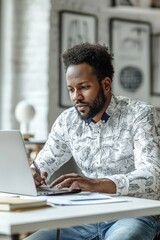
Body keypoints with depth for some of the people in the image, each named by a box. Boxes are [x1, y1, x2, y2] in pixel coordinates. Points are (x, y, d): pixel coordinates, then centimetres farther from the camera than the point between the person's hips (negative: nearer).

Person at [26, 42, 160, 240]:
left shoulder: (140, 115, -10)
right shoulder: (67, 121, 6)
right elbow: (40, 167, 11)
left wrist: (96, 184, -39)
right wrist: (30, 177, -16)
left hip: (134, 215, -4)